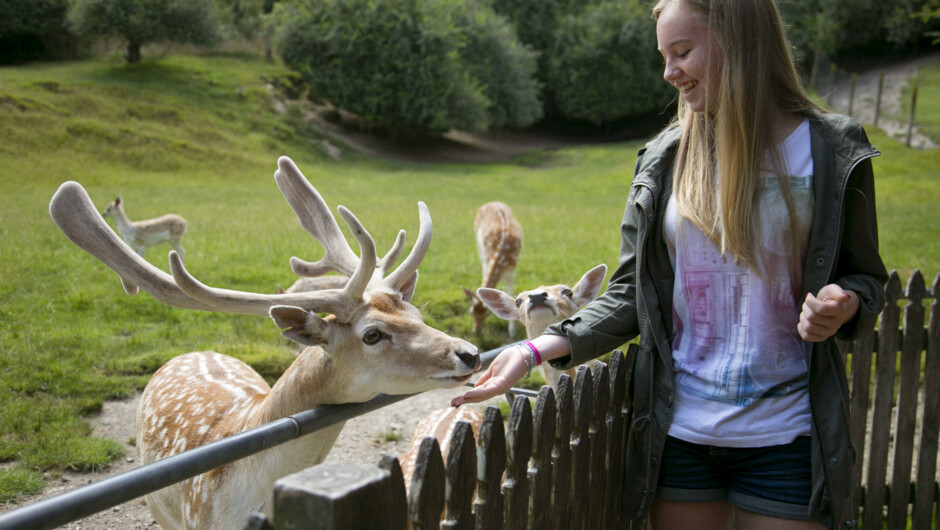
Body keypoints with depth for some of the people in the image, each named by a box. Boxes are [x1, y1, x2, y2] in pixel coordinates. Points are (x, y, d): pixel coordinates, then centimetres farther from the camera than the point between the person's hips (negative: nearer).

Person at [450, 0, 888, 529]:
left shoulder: (831, 150, -3)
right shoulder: (664, 161, 2)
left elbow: (866, 276, 7)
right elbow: (632, 294, 4)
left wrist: (844, 305, -17)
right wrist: (538, 349, -9)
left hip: (784, 439, -1)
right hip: (680, 430, 2)